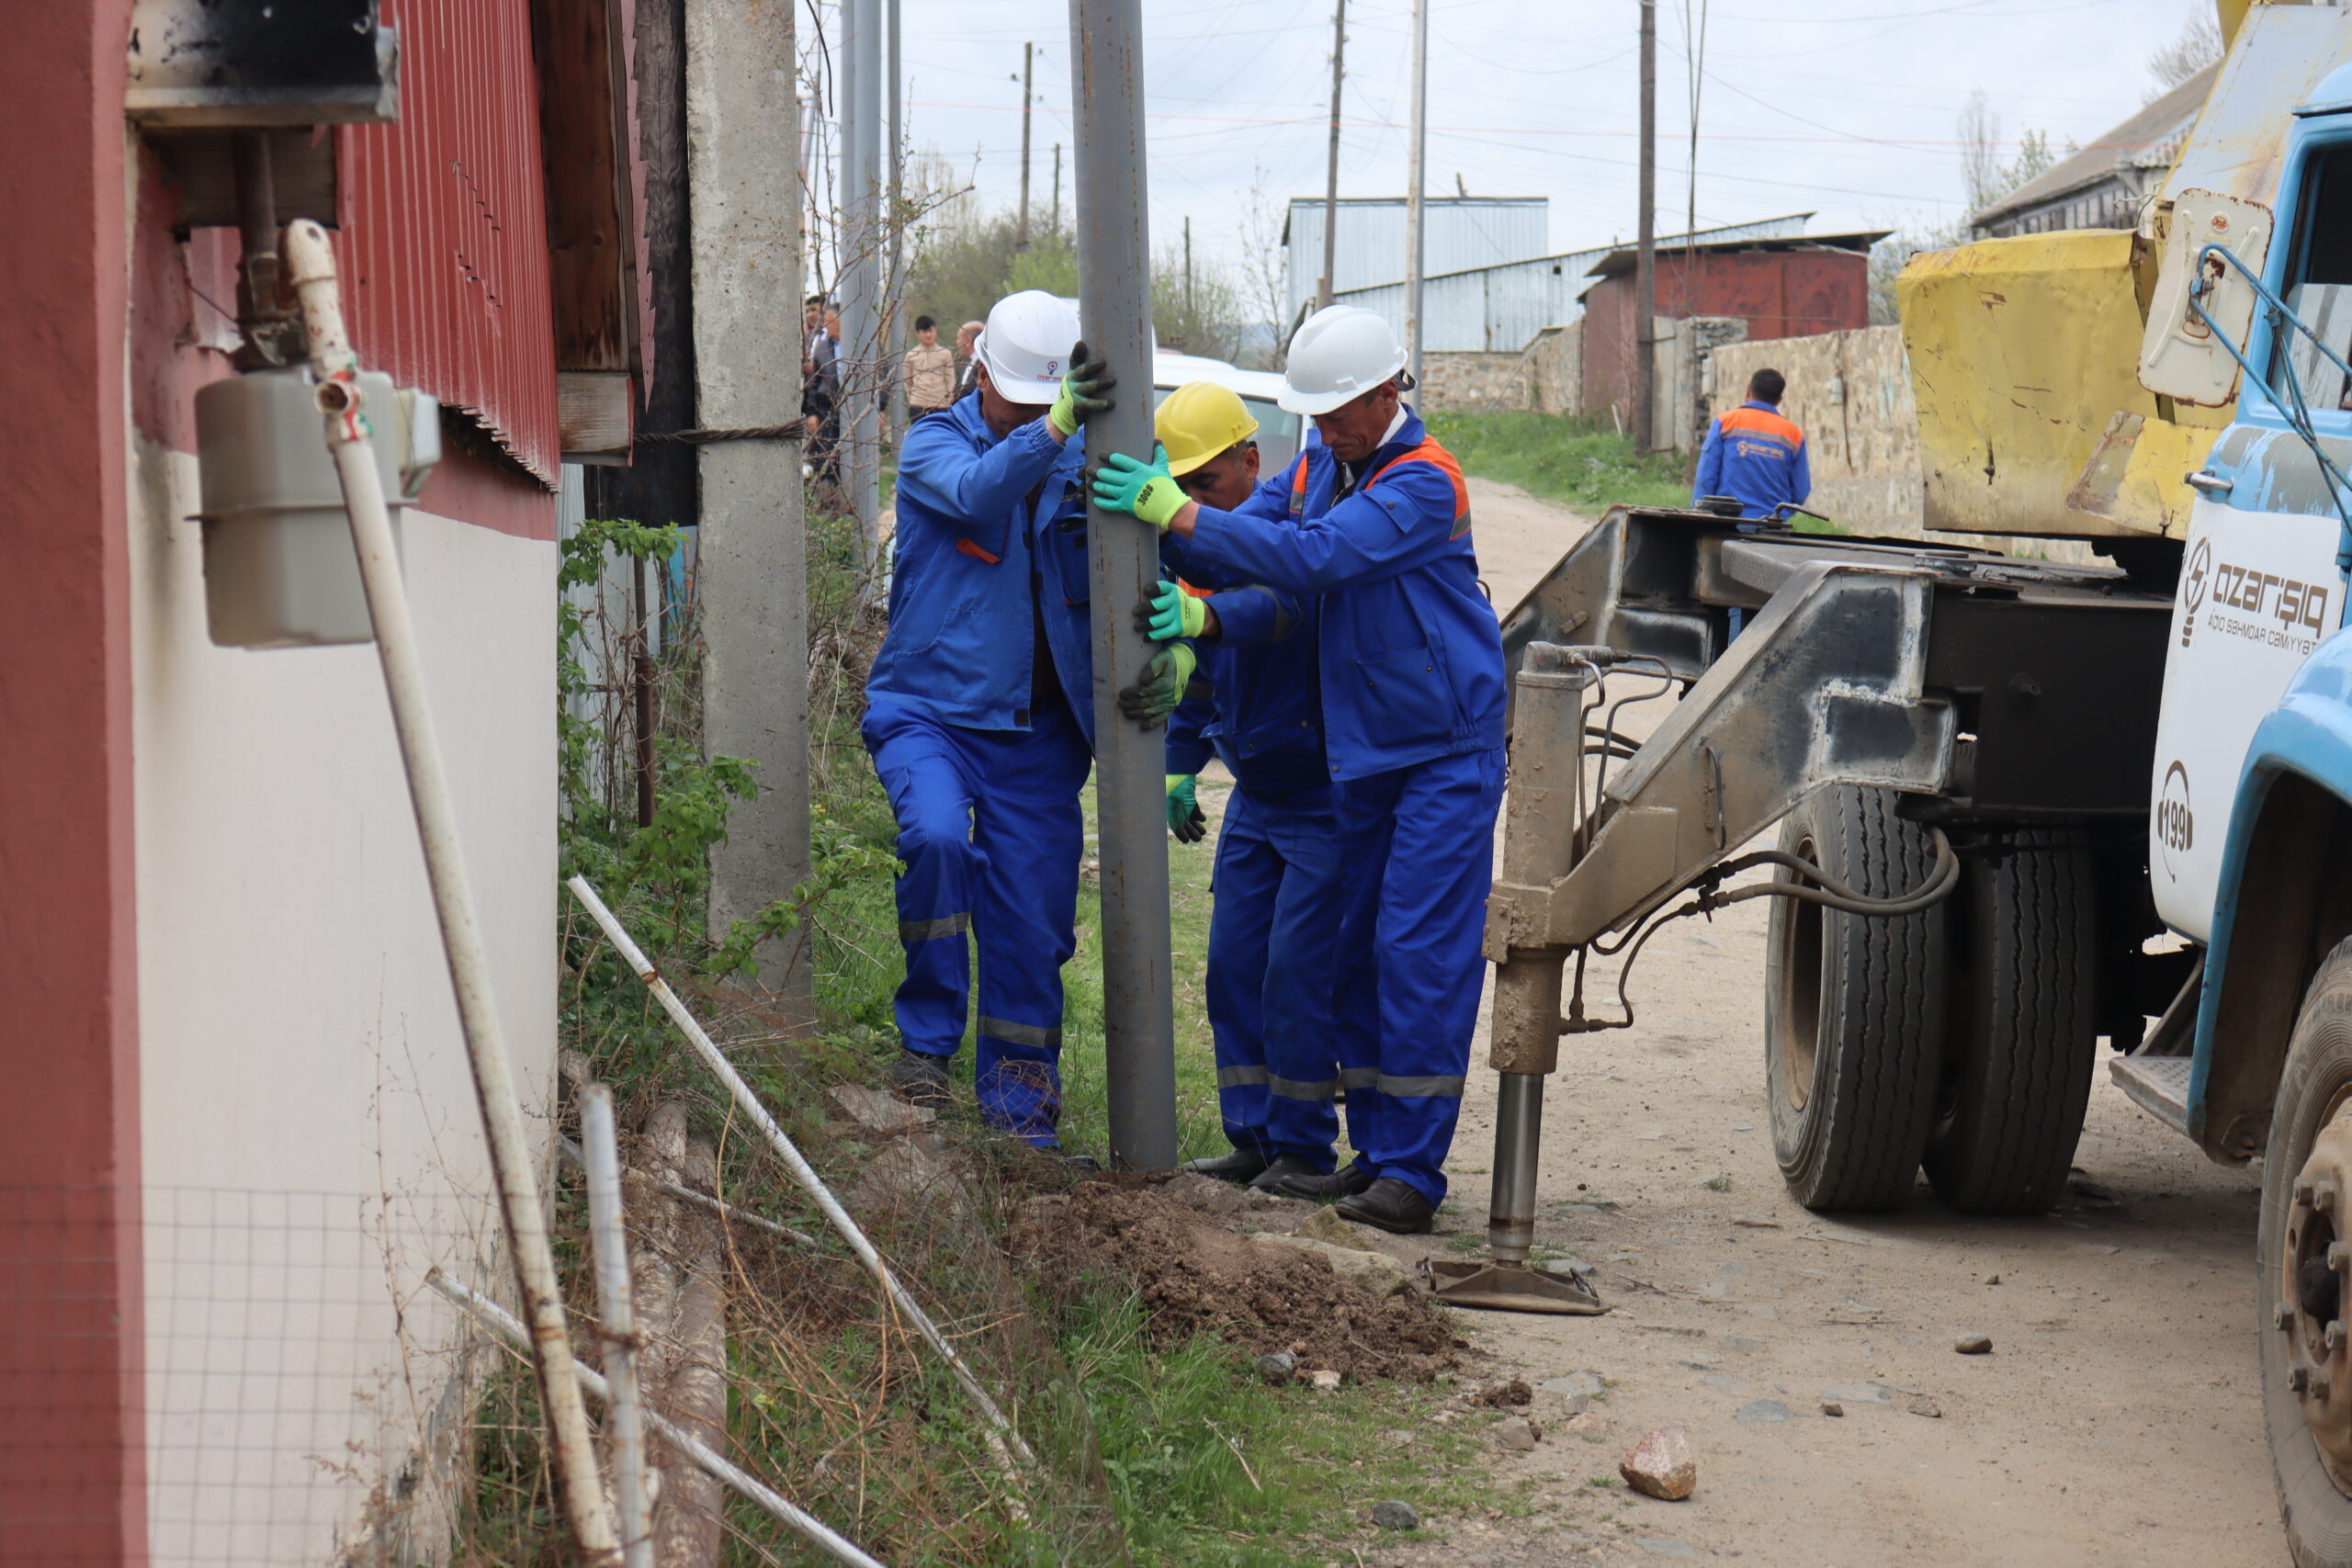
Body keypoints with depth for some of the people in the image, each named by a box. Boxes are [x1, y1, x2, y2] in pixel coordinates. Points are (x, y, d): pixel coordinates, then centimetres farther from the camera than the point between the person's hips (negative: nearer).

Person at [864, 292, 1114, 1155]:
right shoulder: (933, 445, 1)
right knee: (937, 835, -30)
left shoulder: (1077, 462, 10)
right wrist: (1054, 426, -38)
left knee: (1034, 920, 3)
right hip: (929, 707, -3)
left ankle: (1019, 1097, 19)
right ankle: (927, 1033, -12)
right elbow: (977, 493, -23)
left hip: (1038, 730, 3)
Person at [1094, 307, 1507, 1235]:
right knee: (1358, 950, 9)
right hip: (1360, 750, 8)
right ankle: (1374, 1150, 17)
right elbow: (1247, 538, 4)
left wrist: (1178, 514, -30)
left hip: (1445, 751, -8)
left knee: (1420, 955, -10)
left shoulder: (1424, 482, -17)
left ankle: (1411, 1171, -7)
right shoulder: (1315, 470, 9)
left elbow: (1315, 559, -28)